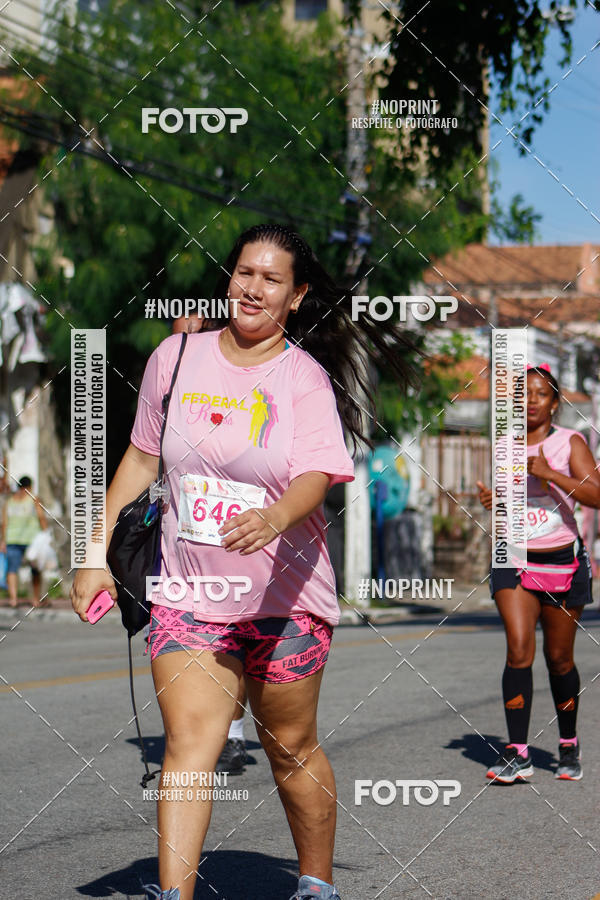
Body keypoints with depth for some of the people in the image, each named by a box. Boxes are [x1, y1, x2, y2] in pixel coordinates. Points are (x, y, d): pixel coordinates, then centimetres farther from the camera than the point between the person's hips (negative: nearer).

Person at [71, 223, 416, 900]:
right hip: (188, 591, 2)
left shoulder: (306, 377, -5)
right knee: (189, 741, -13)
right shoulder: (176, 356, 4)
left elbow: (315, 476, -19)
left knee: (290, 749, 9)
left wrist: (275, 518, -41)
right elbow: (141, 457, 14)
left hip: (285, 593, -1)